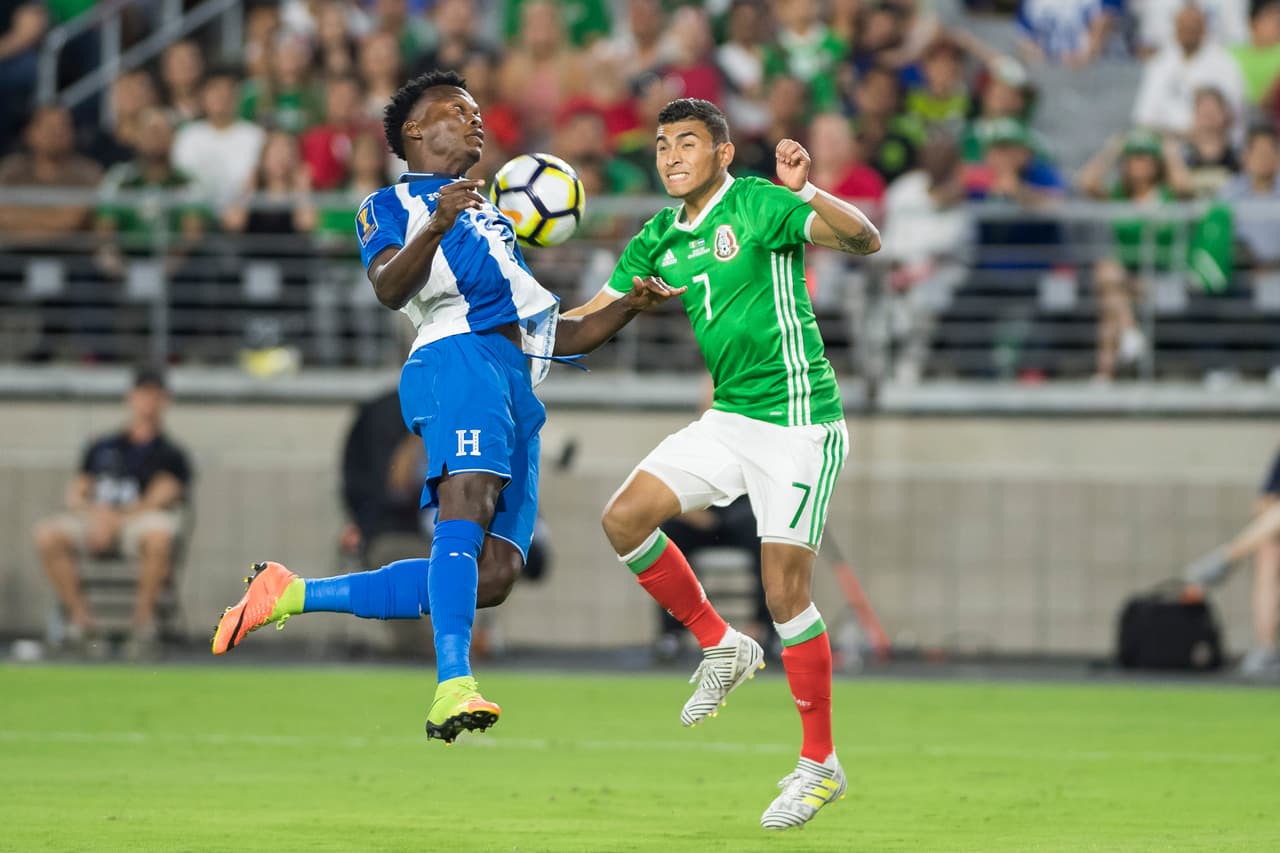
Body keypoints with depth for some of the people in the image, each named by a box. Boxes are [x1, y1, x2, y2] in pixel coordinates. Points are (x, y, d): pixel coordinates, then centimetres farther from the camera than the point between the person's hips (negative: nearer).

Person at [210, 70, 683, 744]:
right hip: (459, 358, -7)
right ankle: (452, 688, -45)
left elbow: (558, 338, 37)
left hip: (517, 390, 7)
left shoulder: (492, 222, 39)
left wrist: (627, 307, 20)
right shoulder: (390, 206, 17)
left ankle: (293, 594, 1)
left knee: (490, 576, -7)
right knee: (468, 506, -30)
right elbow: (389, 289, -5)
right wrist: (436, 228, -22)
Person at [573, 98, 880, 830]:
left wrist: (806, 192, -42)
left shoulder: (758, 205, -12)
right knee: (627, 517, -5)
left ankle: (820, 764, 4)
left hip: (798, 423, -7)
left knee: (786, 591, -9)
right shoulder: (659, 242, 9)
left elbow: (864, 241, -25)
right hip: (730, 419, 7)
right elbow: (593, 320, 16)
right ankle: (721, 646, 15)